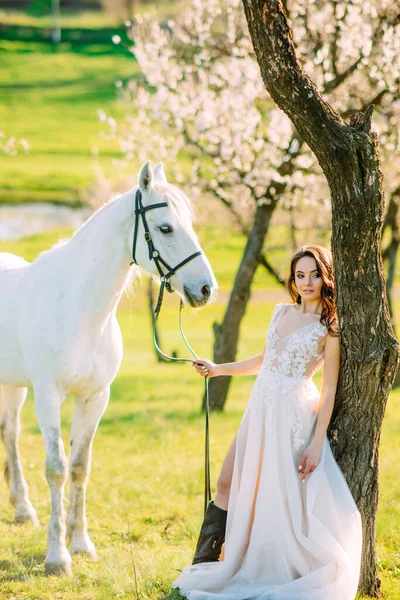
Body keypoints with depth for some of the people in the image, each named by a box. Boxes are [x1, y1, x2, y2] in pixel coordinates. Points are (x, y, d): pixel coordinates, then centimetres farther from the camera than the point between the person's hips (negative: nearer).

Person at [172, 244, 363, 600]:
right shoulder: (282, 311, 10)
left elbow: (329, 389, -9)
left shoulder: (329, 327, -8)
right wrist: (219, 369, 23)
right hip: (261, 408, 7)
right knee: (228, 483, 9)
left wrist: (317, 442, -13)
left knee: (284, 496, -3)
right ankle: (204, 566, 20)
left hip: (294, 414, -7)